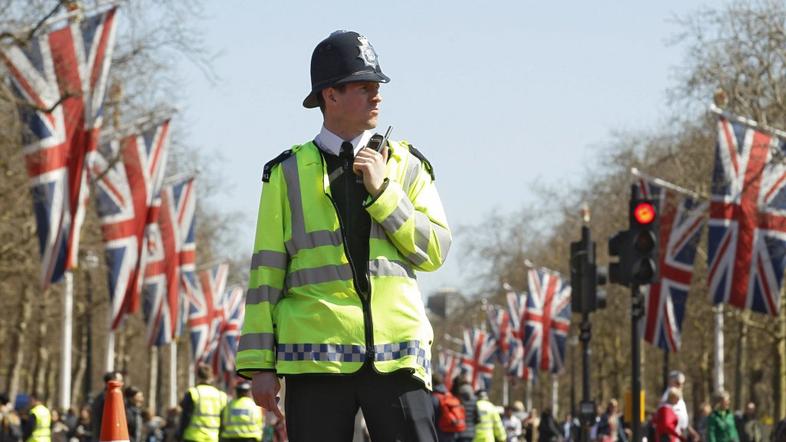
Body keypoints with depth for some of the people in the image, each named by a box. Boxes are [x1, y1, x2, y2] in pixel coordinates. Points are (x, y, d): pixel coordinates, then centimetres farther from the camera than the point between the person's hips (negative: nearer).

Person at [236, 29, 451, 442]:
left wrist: (381, 192, -6)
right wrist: (259, 363, 1)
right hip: (315, 355, -1)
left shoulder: (405, 166, 13)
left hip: (396, 356, 1)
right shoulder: (289, 175, 8)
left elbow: (435, 251, 4)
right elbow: (266, 272, 7)